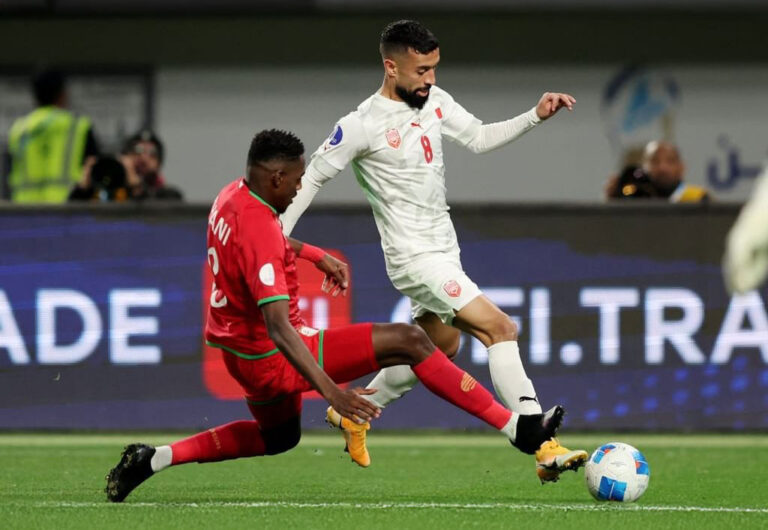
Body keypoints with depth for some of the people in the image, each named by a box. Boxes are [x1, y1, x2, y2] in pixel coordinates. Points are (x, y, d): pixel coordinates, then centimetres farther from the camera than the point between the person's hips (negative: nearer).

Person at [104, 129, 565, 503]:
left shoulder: (233, 196, 0)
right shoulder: (260, 234, -29)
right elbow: (278, 328, -37)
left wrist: (317, 256, 30)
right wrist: (330, 391, -43)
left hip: (240, 350, 10)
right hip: (271, 358, -10)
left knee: (279, 436, 36)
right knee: (410, 341, -10)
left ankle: (156, 458, 25)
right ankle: (519, 428, -10)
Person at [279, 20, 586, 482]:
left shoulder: (433, 101, 3)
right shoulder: (363, 126, -17)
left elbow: (479, 138, 13)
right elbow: (312, 177, -8)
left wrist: (535, 117, 0)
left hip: (444, 250, 9)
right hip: (416, 258, -9)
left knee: (441, 346, 25)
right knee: (501, 329, -18)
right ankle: (546, 451, -23)